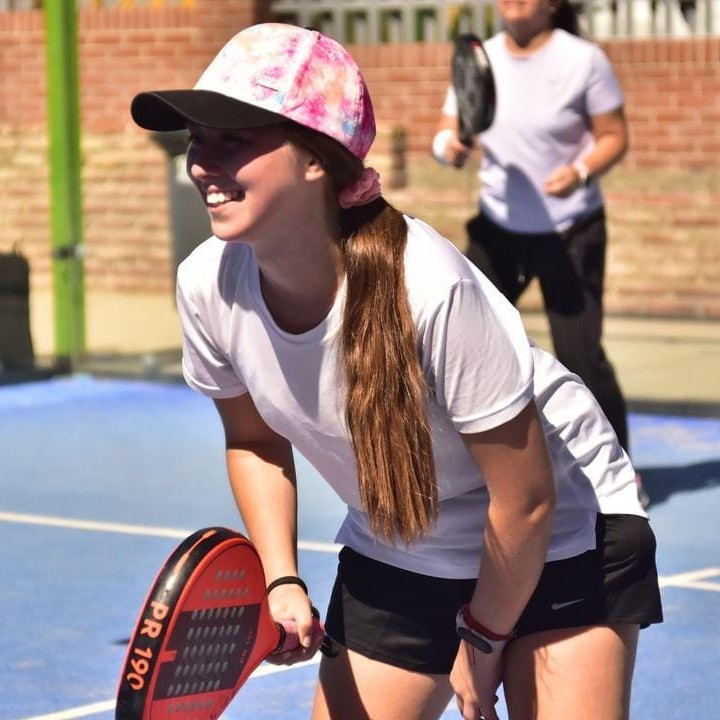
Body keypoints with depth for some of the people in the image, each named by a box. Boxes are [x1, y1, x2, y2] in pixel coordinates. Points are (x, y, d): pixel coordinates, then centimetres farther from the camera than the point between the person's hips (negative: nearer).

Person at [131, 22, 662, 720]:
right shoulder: (209, 286, -17)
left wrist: (483, 640, -9)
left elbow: (525, 501, -22)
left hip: (563, 539, -5)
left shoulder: (431, 291, -34)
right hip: (391, 559, 5)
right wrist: (281, 582, -6)